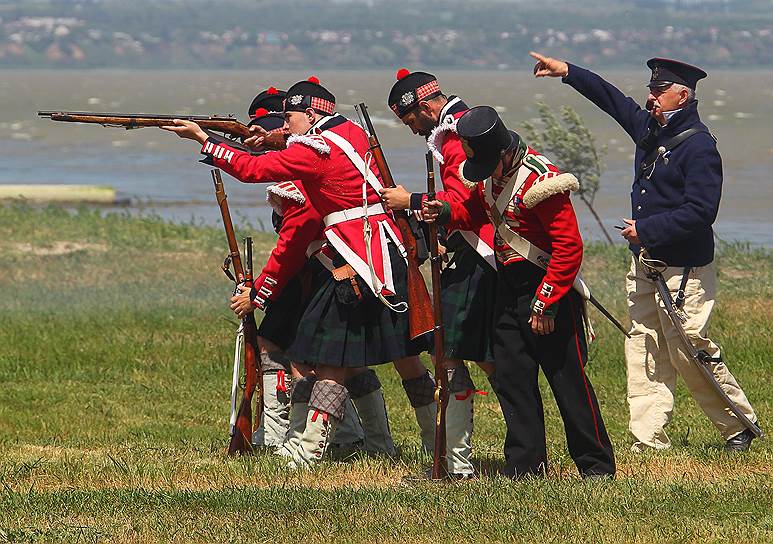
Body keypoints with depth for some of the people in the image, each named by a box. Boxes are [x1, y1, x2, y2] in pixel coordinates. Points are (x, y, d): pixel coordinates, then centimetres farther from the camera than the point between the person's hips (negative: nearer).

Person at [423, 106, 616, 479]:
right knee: (512, 378, 9)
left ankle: (597, 467, 5)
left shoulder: (540, 180, -24)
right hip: (508, 287, 9)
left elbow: (569, 248, -23)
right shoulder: (491, 174, 2)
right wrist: (447, 212, -3)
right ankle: (526, 464, 17)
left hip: (547, 287, -9)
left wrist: (546, 303, -21)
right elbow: (476, 211, 20)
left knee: (568, 380, -3)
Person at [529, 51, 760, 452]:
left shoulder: (698, 146, -15)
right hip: (645, 265, 9)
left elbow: (700, 212, -22)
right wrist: (567, 72, 19)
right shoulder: (649, 129, 9)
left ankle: (740, 425, 12)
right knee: (643, 352, 3)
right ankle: (648, 442, 2)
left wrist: (646, 229, -18)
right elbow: (613, 99, 22)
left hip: (683, 271, -8)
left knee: (691, 352, -5)